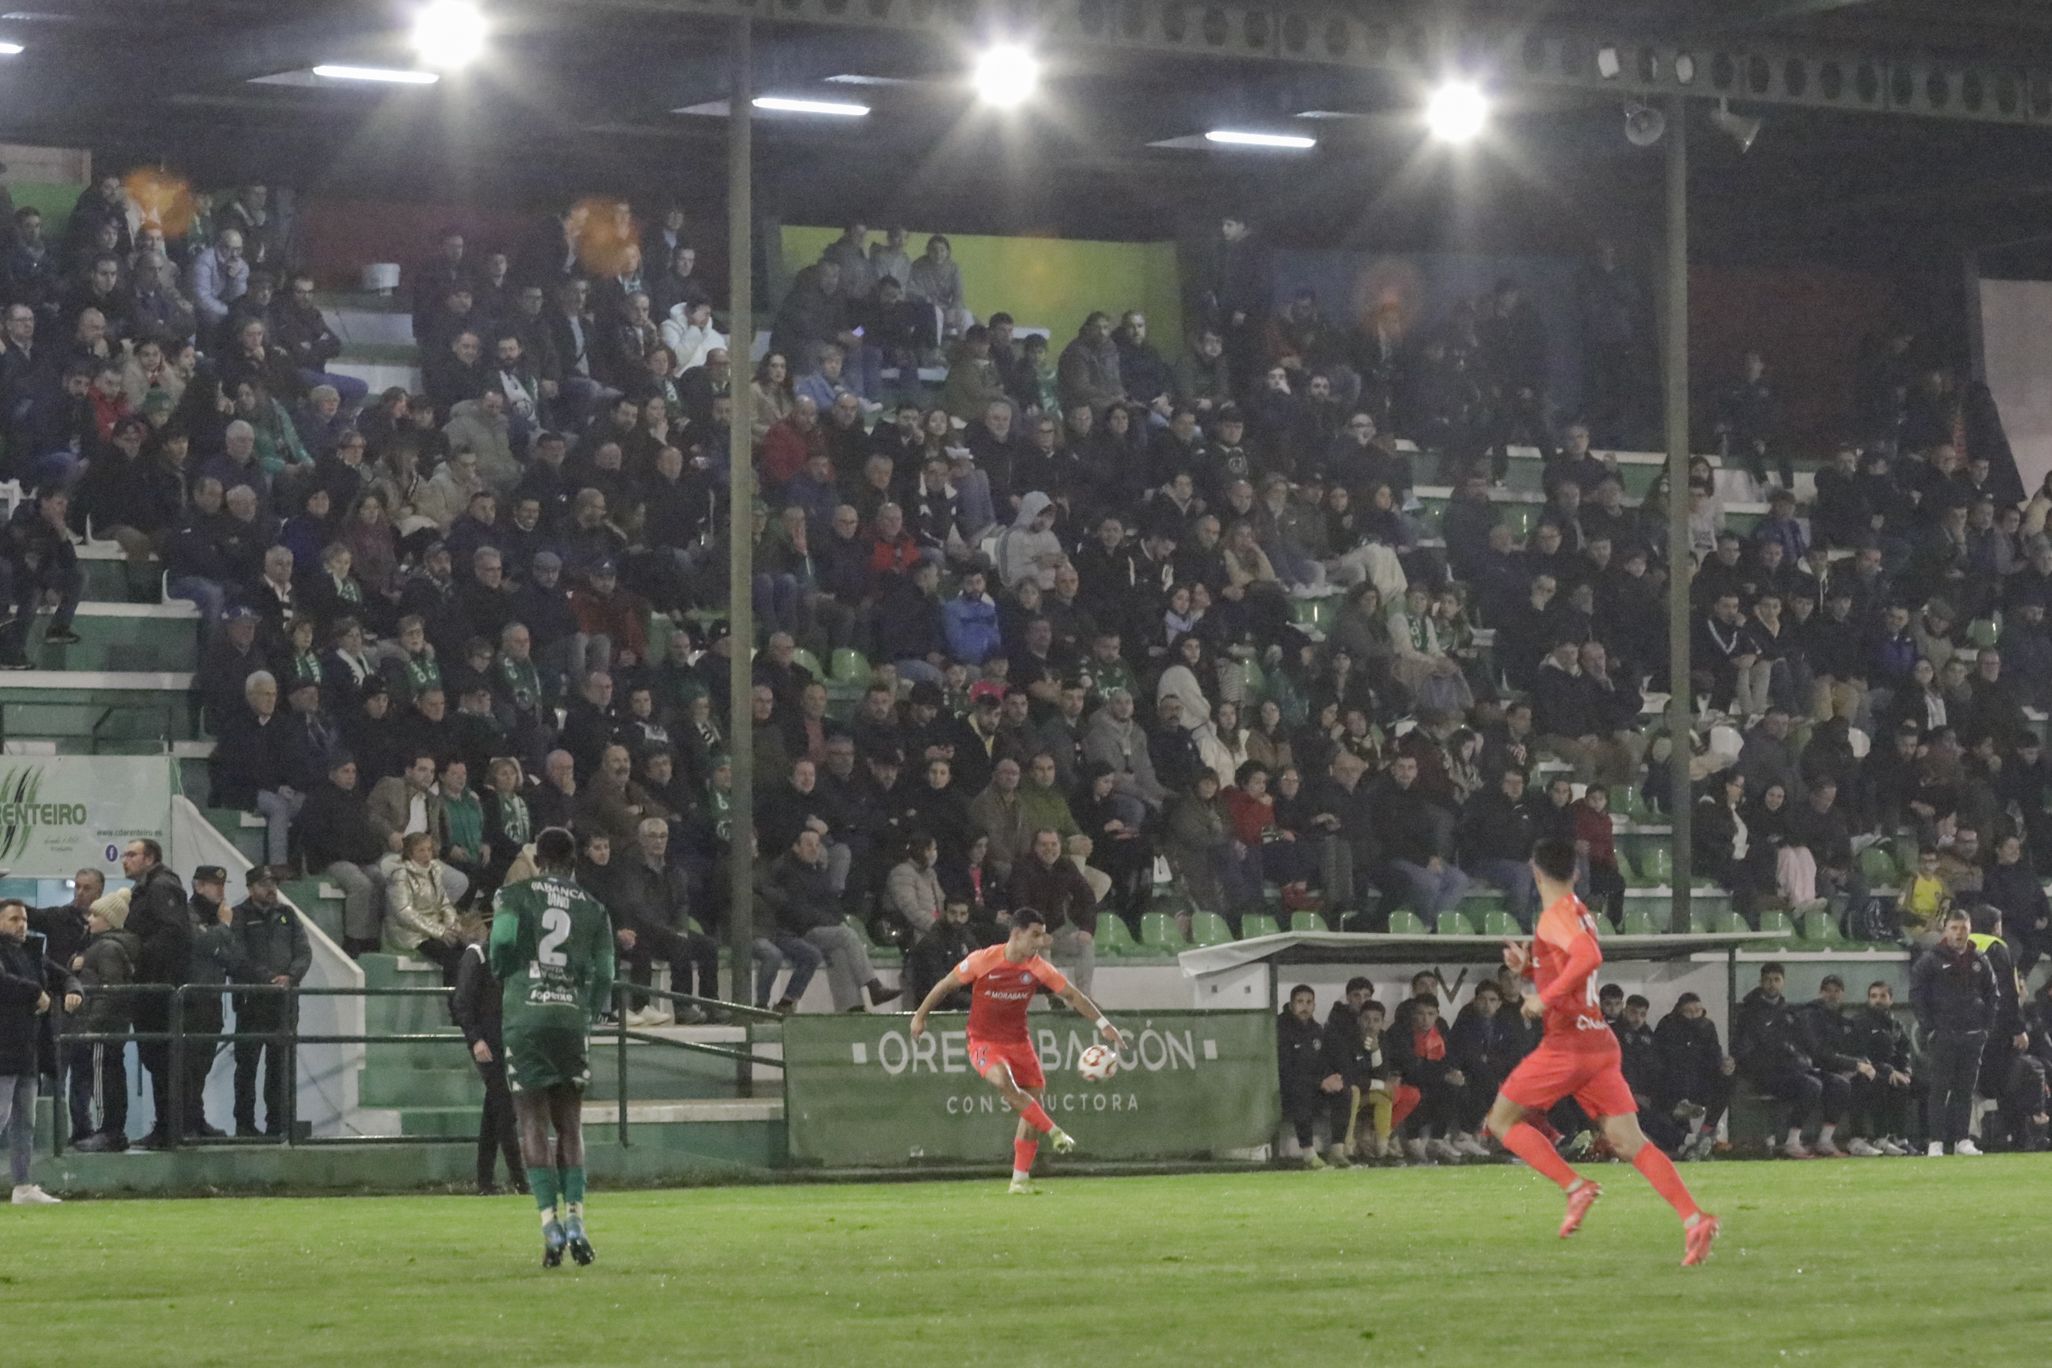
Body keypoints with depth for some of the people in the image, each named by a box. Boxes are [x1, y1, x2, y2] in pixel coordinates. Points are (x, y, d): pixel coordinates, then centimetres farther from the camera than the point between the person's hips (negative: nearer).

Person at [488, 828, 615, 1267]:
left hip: (525, 1019, -2)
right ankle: (575, 1217, -2)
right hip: (573, 1019, 2)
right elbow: (604, 978, 11)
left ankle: (550, 1223, -10)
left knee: (533, 1123, 0)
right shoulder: (593, 910, 12)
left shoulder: (515, 896, 4)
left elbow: (501, 951, -10)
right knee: (570, 1124, 11)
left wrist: (501, 969, 13)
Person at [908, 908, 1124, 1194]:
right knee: (1004, 1080, -35)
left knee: (1032, 1108, -2)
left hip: (1018, 1042, 4)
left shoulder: (1037, 967, -5)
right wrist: (920, 1016, 1)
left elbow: (1072, 994, -1)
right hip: (983, 1042, -4)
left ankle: (1020, 1180, 9)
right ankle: (1054, 1133, -29)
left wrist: (1103, 1024, -9)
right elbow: (946, 985, -2)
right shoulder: (983, 960, -14)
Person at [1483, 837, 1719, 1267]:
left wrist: (1545, 997, -23)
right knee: (1630, 1142, 0)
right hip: (1601, 1043, 8)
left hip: (1566, 1044, -8)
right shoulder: (1581, 914, 18)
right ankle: (1694, 1219, -16)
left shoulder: (1555, 916, -10)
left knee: (1502, 1121, 7)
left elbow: (1589, 958, -29)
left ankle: (1575, 1187, -9)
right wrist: (1529, 966, 17)